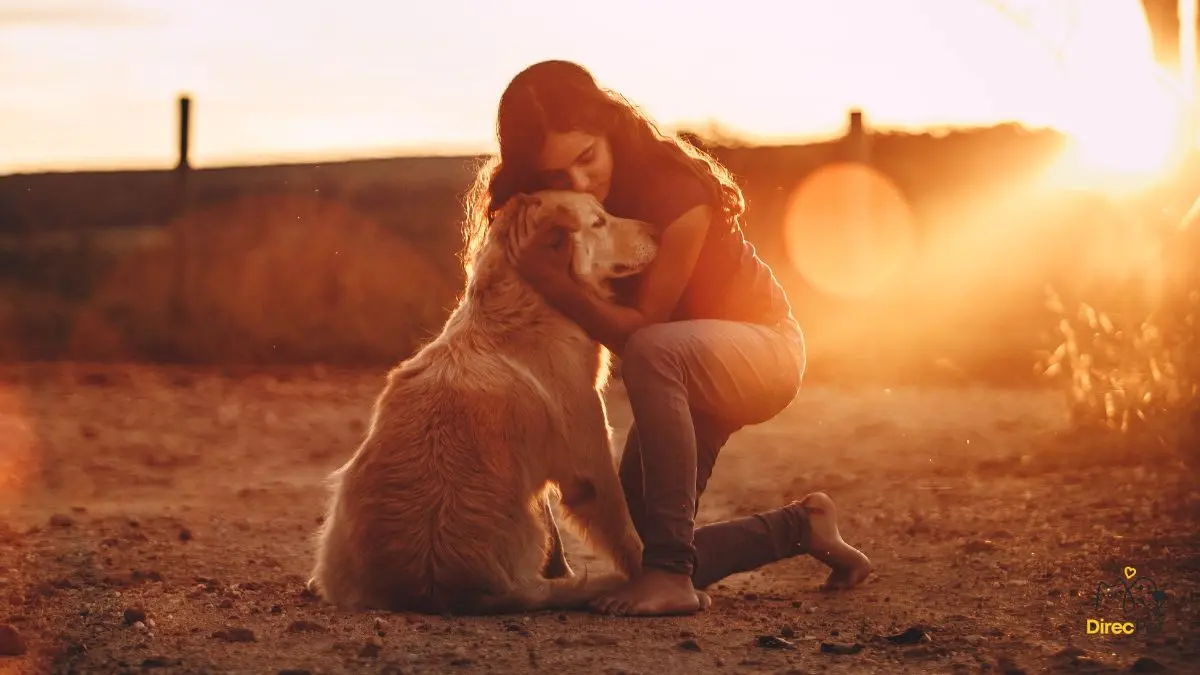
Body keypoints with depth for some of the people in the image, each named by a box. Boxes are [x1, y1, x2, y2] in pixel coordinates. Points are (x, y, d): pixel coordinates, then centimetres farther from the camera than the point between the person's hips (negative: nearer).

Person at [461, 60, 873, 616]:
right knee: (634, 554, -1)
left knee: (652, 352, -41)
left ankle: (671, 571, -37)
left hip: (761, 346, -7)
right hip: (679, 380, 7)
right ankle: (801, 526, 21)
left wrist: (553, 282, -40)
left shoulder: (675, 191, -28)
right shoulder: (546, 208, -10)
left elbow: (640, 328, -27)